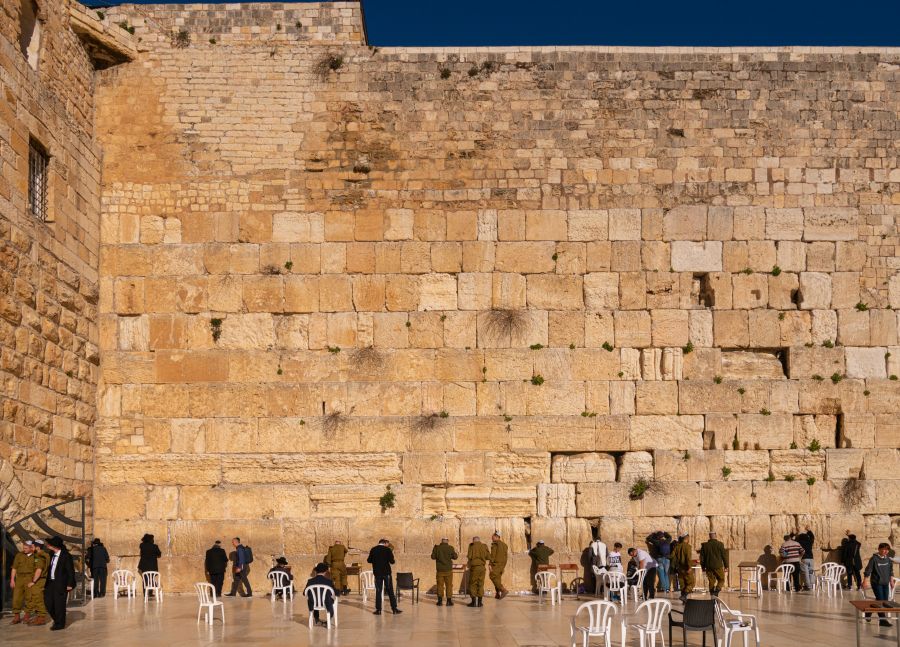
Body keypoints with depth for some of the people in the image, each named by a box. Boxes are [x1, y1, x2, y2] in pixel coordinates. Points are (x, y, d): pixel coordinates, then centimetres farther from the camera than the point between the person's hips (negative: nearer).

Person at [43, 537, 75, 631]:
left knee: (59, 604, -2)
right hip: (50, 583, 7)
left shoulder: (66, 556, -12)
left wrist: (70, 584, -14)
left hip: (60, 584, -7)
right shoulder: (51, 554, 9)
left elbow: (71, 571, -11)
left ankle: (60, 623, 10)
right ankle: (57, 620, 26)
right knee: (48, 603, 8)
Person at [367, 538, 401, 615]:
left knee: (378, 591, 5)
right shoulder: (387, 549, -6)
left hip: (377, 572, 2)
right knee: (390, 591, 4)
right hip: (386, 572, -2)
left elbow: (369, 560, 8)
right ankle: (394, 608, 4)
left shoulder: (373, 549, 2)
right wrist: (392, 554, 12)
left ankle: (378, 609, 0)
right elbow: (392, 561, -7)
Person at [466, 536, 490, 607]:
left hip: (474, 567, -3)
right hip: (482, 567, 3)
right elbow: (488, 557, 3)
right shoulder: (484, 546, 4)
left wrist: (467, 556, 10)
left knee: (473, 584, 4)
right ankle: (480, 602, 6)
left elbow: (469, 556, -13)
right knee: (480, 584, 8)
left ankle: (473, 602, 1)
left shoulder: (472, 546, -5)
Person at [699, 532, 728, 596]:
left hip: (708, 566, 3)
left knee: (711, 581, 12)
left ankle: (712, 595, 8)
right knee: (721, 580, 10)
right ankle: (716, 592, -11)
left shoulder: (704, 545, 2)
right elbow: (724, 555, -3)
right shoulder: (720, 544, -7)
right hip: (718, 566, -3)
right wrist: (726, 565, 6)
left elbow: (702, 557, 7)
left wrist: (703, 567, 16)